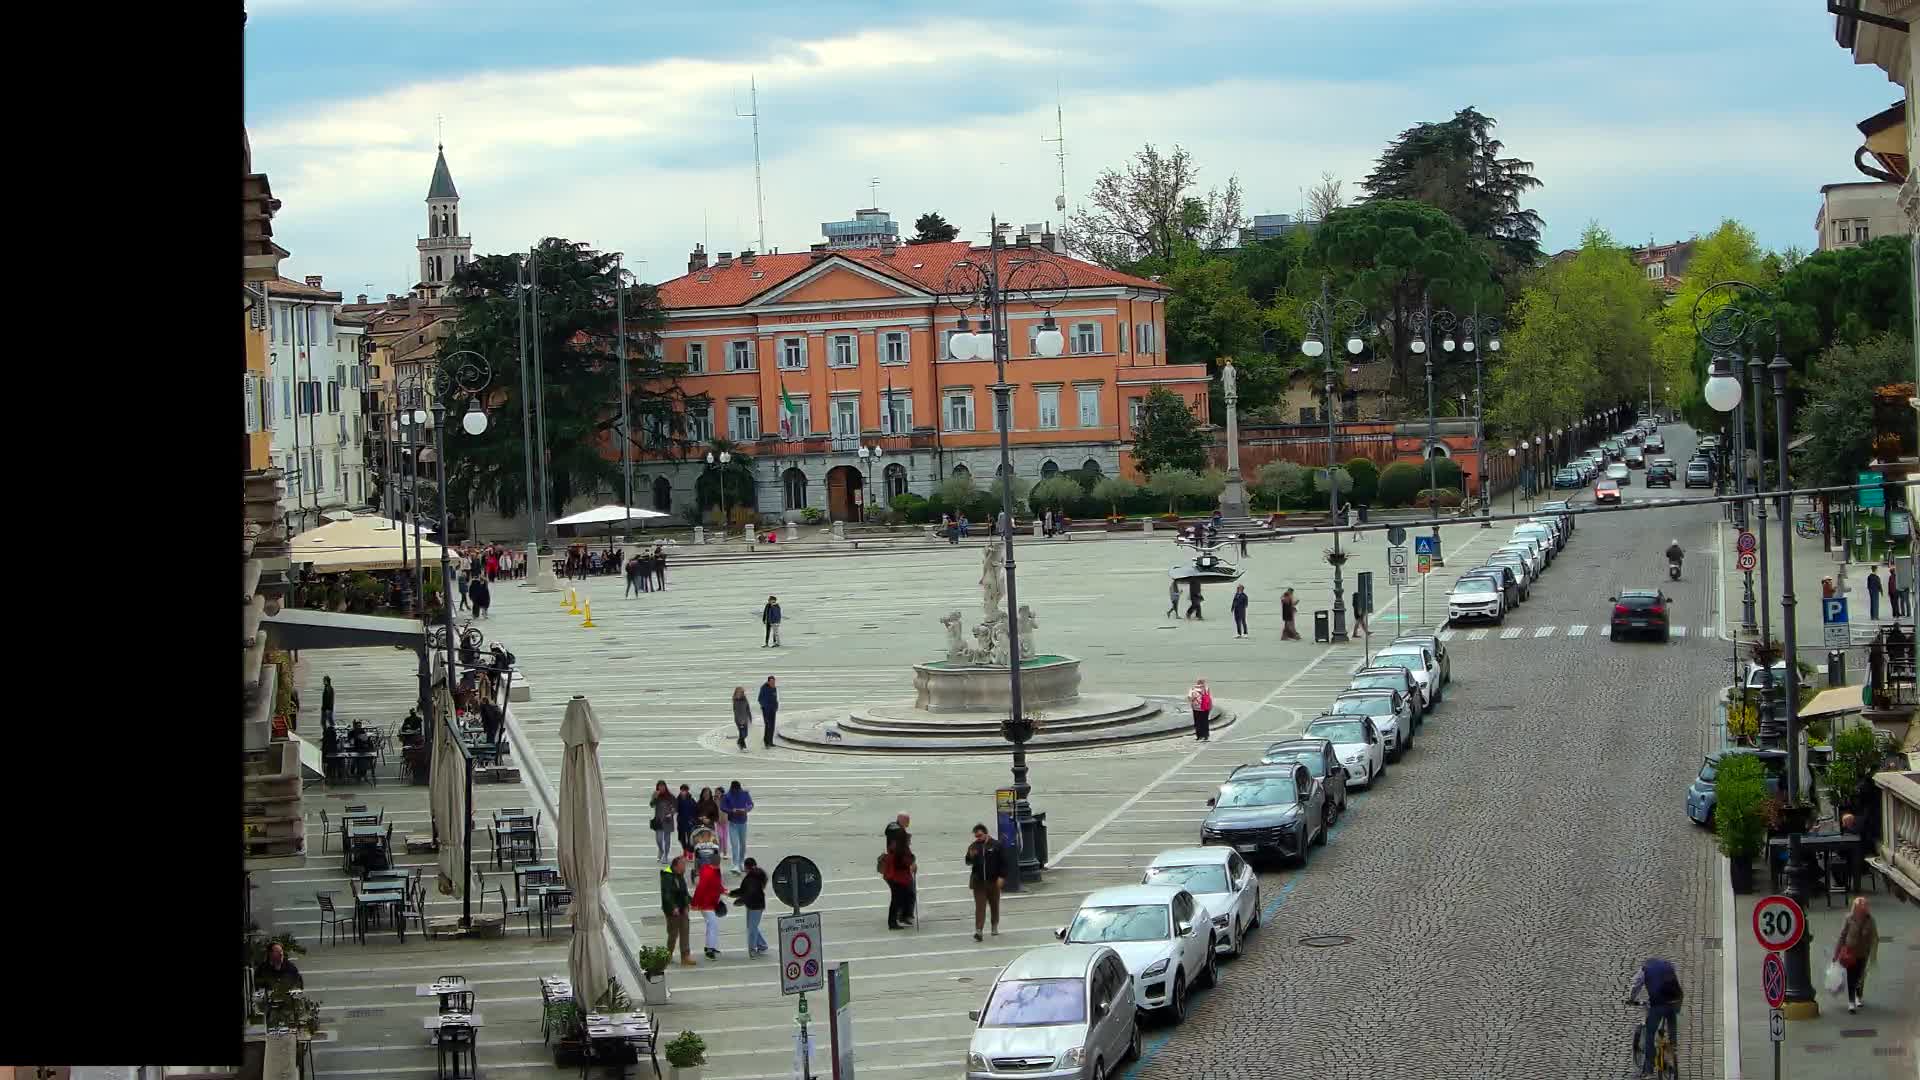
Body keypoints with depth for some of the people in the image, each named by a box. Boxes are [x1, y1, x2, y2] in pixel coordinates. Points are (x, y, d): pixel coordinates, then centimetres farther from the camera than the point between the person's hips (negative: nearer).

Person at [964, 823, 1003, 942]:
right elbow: (968, 862, 4)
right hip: (978, 882, 1)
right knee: (980, 906, -7)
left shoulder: (996, 845, -4)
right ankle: (978, 930, -13)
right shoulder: (973, 847, 4)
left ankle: (995, 927, 30)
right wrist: (971, 856, -18)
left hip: (993, 881, -1)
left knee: (994, 905, 14)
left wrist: (1001, 877, -10)